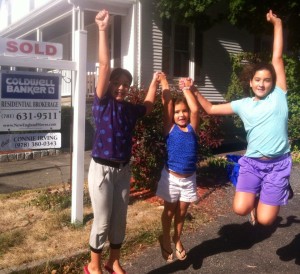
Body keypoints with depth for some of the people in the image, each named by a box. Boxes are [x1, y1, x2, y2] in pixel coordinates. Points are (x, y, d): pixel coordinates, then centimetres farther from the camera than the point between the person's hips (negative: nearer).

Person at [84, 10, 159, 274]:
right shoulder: (102, 102, -7)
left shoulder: (130, 109, 6)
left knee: (119, 219, 14)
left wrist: (154, 83, 22)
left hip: (124, 169, 5)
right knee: (102, 221, 2)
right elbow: (104, 66, -15)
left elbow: (148, 106, 29)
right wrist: (103, 30, -22)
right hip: (102, 169, -5)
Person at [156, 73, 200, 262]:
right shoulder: (170, 128, -7)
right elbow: (167, 104, -16)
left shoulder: (192, 128, -3)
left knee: (182, 212, 17)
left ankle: (177, 240, 39)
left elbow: (195, 109, -18)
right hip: (171, 177, -2)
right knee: (169, 211, 14)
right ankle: (166, 239, 37)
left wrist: (187, 89, -12)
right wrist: (164, 84, -12)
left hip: (189, 178, 2)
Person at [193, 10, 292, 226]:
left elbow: (277, 58, -3)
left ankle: (274, 195, 30)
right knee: (241, 208, -13)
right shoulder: (243, 105, 7)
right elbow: (211, 109, 16)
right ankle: (258, 199, 22)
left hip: (278, 164, -2)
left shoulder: (279, 96, 0)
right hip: (252, 163, 2)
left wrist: (277, 24, -1)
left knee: (265, 219, -5)